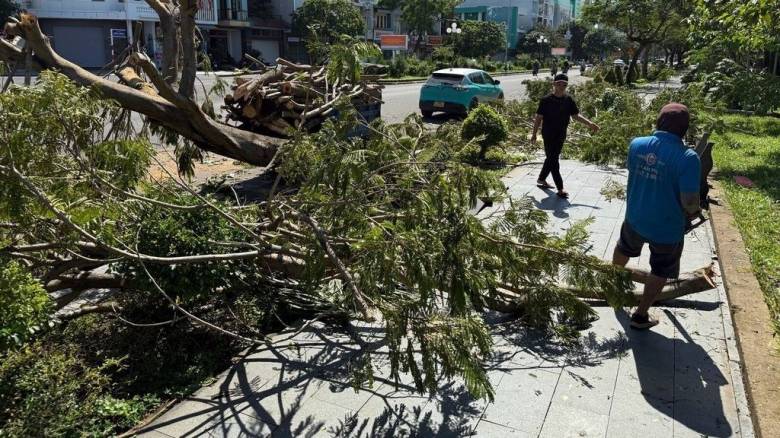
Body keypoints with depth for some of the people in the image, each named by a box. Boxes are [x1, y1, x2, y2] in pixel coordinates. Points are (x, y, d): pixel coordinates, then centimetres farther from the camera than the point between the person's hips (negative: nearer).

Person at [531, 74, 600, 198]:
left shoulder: (568, 100, 2)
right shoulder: (546, 100, -11)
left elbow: (575, 115, 6)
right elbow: (538, 118, -5)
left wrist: (589, 123, -6)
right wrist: (534, 134, -3)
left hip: (561, 135, 5)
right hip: (549, 135, -5)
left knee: (551, 158, 17)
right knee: (553, 160, -6)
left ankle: (541, 179, 36)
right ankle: (560, 188, -6)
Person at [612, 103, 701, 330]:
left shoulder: (636, 145, -11)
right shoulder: (687, 158, -25)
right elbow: (690, 203, -24)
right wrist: (693, 212, -2)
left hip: (635, 218, 4)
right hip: (667, 228, -4)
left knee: (624, 248, 33)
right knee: (660, 272, 19)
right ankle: (640, 316, 30)